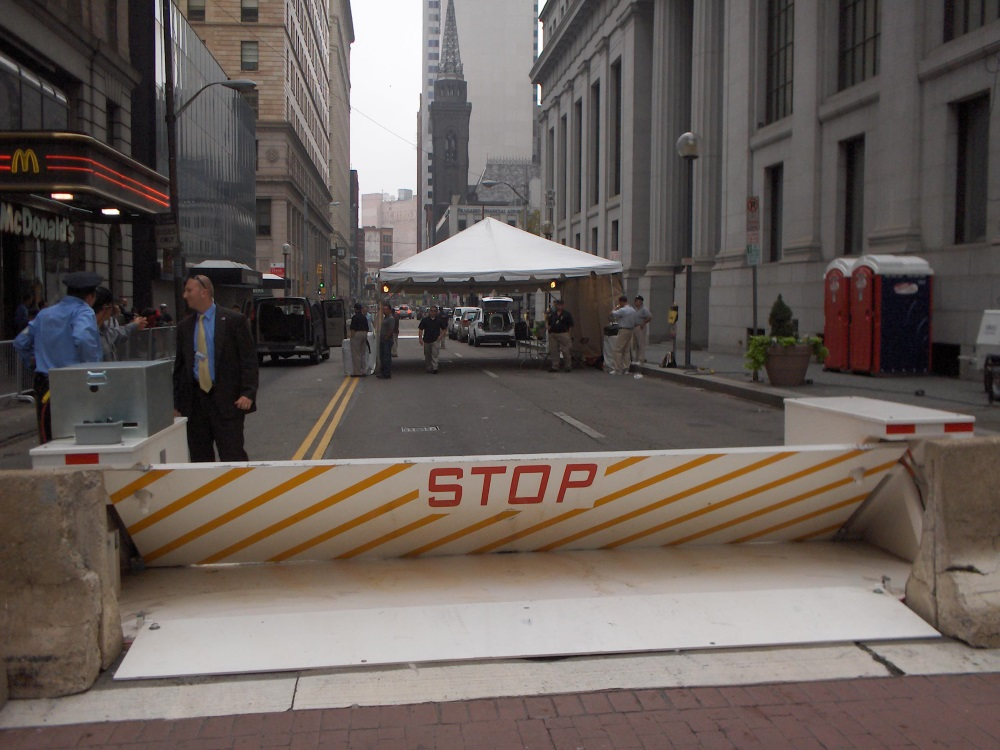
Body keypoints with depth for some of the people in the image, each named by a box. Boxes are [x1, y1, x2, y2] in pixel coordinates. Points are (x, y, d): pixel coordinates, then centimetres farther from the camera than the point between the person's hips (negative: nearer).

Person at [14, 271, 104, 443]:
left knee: (48, 443, 9)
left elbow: (20, 343, 17)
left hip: (43, 387, 6)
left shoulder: (44, 314, 14)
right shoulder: (84, 312, -7)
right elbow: (82, 339, -25)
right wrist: (93, 368, -14)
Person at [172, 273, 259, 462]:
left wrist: (248, 393, -14)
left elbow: (249, 359, -5)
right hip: (194, 400, 5)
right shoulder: (184, 326, 12)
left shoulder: (234, 321, -3)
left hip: (227, 399, -5)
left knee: (233, 457, -5)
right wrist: (177, 402, 11)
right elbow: (179, 366, 16)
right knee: (199, 458, 8)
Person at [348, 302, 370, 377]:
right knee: (363, 354, 11)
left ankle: (357, 372, -5)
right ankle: (364, 371, 12)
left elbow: (353, 329, -15)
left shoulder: (354, 317, -10)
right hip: (364, 334, 8)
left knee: (356, 354, -4)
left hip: (357, 334, -8)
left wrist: (351, 337, -11)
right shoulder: (364, 317, 13)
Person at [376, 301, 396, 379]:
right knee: (382, 357, 14)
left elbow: (391, 330, -20)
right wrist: (381, 338, 15)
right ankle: (382, 372, 22)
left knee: (387, 357, -6)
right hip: (382, 340, 10)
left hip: (387, 340, -10)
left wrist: (386, 338, -16)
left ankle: (387, 374, -2)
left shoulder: (391, 318, -14)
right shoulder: (384, 317, 17)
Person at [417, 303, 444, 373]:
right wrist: (420, 338, -10)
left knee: (435, 354, -13)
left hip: (436, 340, -1)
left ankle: (435, 368, -18)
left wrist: (441, 336, -1)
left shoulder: (439, 320, 3)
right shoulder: (425, 319, 0)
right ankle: (429, 368, 22)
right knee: (427, 355, 10)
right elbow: (420, 329, 0)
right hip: (427, 340, 1)